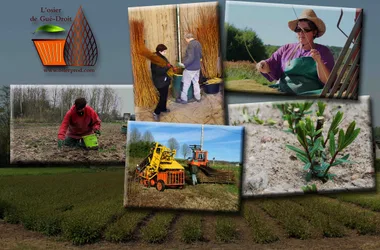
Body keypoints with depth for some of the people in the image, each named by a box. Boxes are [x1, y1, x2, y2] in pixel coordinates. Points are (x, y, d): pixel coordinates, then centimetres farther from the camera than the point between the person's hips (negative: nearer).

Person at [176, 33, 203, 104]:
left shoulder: (191, 45, -21)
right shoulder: (198, 43, 7)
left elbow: (191, 57, -27)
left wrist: (184, 64, -24)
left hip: (190, 68, -8)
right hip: (197, 67, 8)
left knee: (186, 84, 3)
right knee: (196, 82, 18)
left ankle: (183, 99, 10)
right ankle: (198, 97, 26)